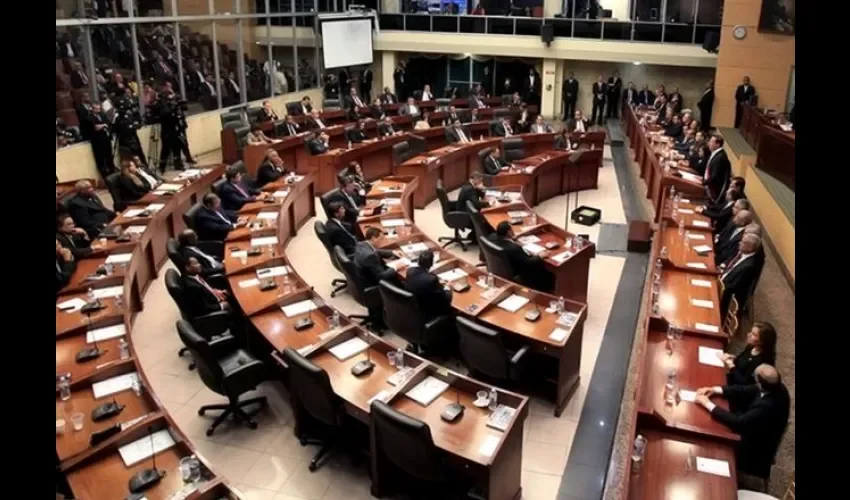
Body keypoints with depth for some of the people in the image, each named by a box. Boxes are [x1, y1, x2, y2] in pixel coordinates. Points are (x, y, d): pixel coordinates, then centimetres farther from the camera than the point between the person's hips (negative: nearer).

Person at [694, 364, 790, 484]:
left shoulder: (767, 407, -40)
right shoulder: (776, 387, -16)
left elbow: (737, 422, -33)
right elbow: (745, 390, -2)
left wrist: (707, 404, -26)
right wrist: (716, 390, -10)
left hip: (755, 450, -7)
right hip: (755, 432, 7)